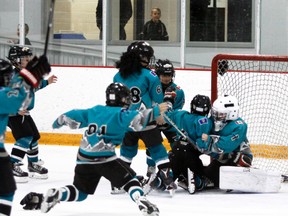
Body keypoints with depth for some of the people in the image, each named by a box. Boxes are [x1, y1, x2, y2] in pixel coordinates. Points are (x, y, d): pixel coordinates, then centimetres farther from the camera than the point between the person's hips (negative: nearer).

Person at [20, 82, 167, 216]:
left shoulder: (95, 111, 16)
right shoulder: (120, 114, -3)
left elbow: (72, 117, 21)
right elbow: (137, 119, -20)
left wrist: (58, 122, 39)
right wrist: (155, 111, -12)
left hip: (84, 159, 6)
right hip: (103, 157, -6)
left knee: (80, 192, 19)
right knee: (129, 179, 1)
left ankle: (53, 195, 0)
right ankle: (142, 203, -21)